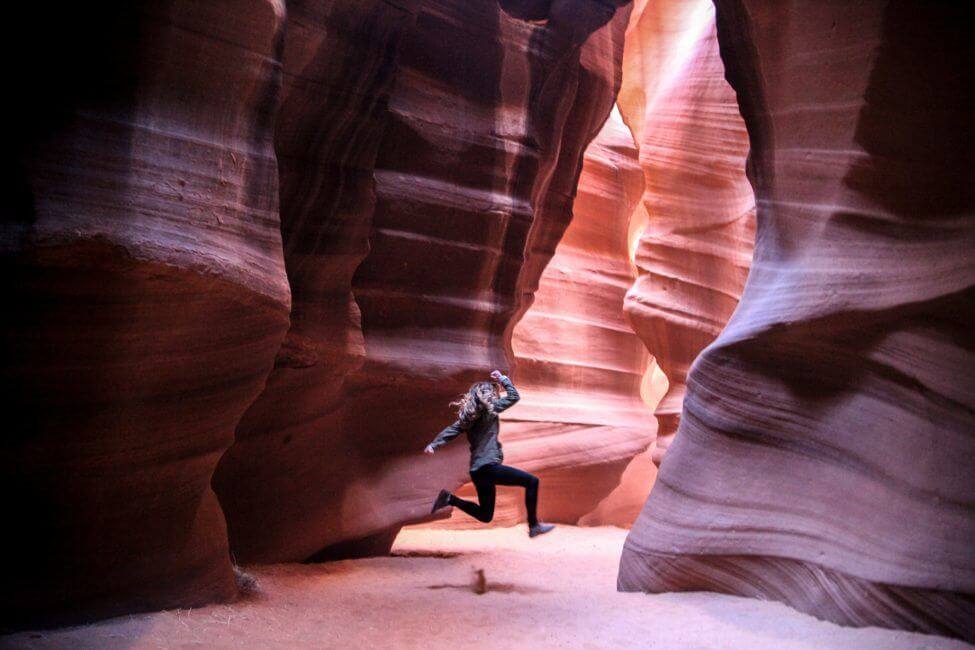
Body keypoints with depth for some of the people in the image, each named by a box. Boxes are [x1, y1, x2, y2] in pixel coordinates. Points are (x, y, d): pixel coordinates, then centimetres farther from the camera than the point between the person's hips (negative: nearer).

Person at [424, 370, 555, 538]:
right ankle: (533, 526, -10)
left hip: (477, 470, 8)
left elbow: (451, 430, 2)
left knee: (485, 516, 18)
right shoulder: (489, 409, -4)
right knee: (532, 481, -6)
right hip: (488, 466, -8)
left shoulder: (468, 415, 15)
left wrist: (433, 445, -4)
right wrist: (502, 378, 15)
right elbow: (514, 396, 4)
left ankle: (450, 499, 5)